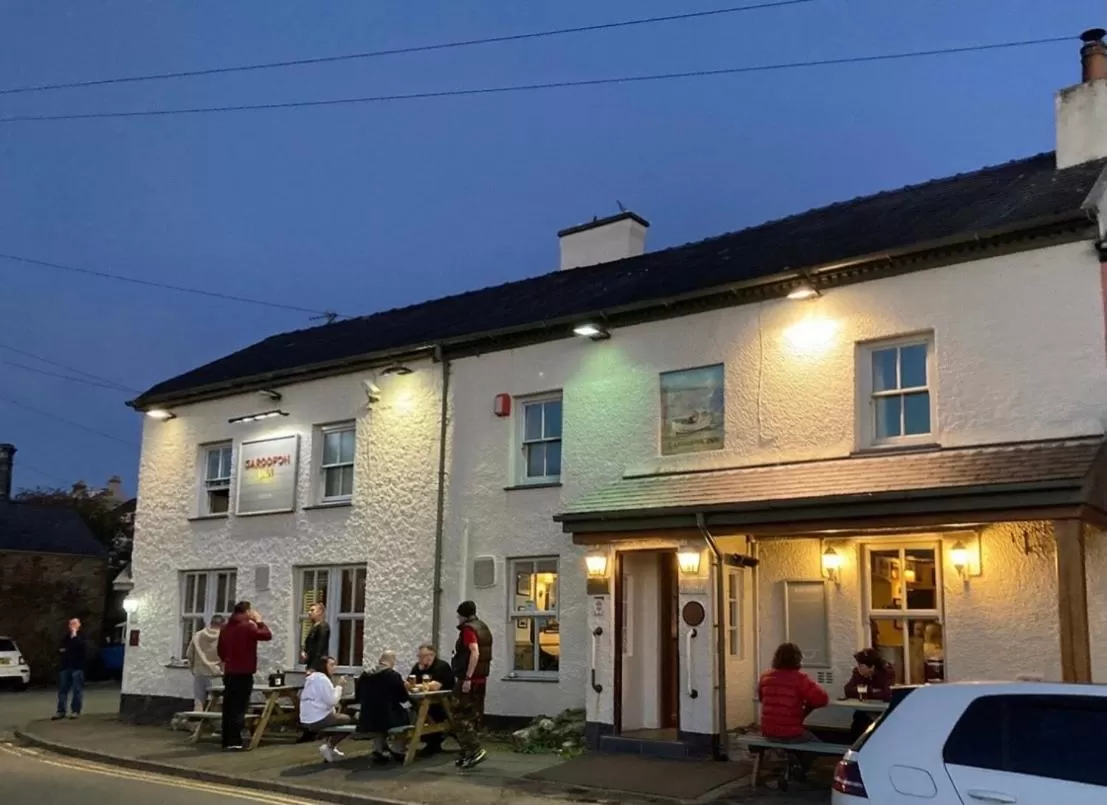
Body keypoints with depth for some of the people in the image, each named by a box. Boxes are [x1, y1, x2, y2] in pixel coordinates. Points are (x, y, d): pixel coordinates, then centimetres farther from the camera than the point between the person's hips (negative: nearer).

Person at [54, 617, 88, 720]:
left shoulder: (82, 636, -1)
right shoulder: (66, 637, 18)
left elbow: (81, 646, -20)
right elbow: (60, 648, 25)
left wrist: (74, 636, -15)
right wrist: (61, 650, 2)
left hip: (77, 666, -6)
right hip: (65, 666, 6)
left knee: (77, 690, -4)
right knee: (62, 689, 7)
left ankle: (75, 711, 0)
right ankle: (61, 711, 12)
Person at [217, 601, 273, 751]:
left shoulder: (226, 628, 9)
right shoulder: (247, 627, -13)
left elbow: (220, 649, 18)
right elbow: (267, 635, -11)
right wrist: (259, 621, 1)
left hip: (229, 673, 7)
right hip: (244, 673, -7)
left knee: (229, 707, 9)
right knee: (239, 708, -6)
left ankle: (227, 741, 13)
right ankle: (234, 741, -9)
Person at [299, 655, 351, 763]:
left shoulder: (313, 677, 19)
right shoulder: (322, 678, -14)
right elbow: (332, 701, -20)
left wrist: (337, 687, 8)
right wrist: (339, 686, -7)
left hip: (308, 719, 10)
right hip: (318, 719, -10)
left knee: (339, 717, 26)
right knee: (348, 720, 1)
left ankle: (330, 748, 21)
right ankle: (328, 747, 3)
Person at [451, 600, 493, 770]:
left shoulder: (468, 629, -12)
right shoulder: (484, 628, 15)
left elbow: (475, 653, -24)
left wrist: (467, 678, -25)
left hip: (468, 679, -9)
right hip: (481, 679, 9)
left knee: (461, 716, -6)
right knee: (473, 716, 11)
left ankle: (475, 750, -13)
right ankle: (468, 753, 13)